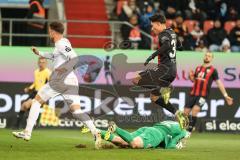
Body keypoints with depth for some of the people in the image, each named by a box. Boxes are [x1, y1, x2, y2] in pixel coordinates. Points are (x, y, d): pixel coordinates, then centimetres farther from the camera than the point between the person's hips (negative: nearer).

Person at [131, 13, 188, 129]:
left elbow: (167, 45, -32)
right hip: (172, 69, 9)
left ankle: (163, 89, -22)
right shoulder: (171, 32, 19)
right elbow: (178, 44, 39)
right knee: (154, 97, 16)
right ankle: (177, 114, 4)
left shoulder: (164, 34, -9)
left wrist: (153, 55, -34)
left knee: (136, 80, -10)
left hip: (164, 68, -9)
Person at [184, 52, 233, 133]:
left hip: (203, 96, -5)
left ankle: (189, 130, -18)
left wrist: (225, 95, -5)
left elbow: (219, 83, 0)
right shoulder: (198, 68, 15)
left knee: (195, 109, -24)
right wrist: (191, 76, 2)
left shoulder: (213, 70, 2)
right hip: (193, 94, 5)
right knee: (186, 111, 1)